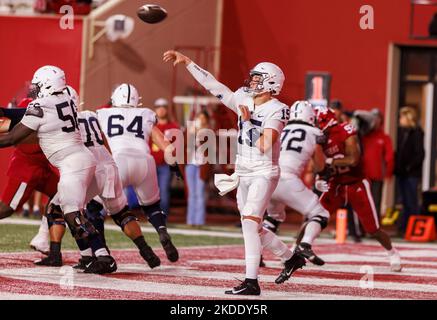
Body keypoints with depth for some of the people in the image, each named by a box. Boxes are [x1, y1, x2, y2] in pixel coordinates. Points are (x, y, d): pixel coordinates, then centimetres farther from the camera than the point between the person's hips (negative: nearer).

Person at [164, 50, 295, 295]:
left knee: (250, 223, -19)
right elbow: (212, 85, 9)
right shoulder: (244, 100, 6)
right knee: (254, 229, 13)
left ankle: (251, 282, -21)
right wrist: (186, 62, 8)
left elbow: (264, 146, -23)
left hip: (264, 174, -8)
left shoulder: (277, 110, -13)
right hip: (243, 174, 8)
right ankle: (291, 258, 33)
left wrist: (248, 120, -16)